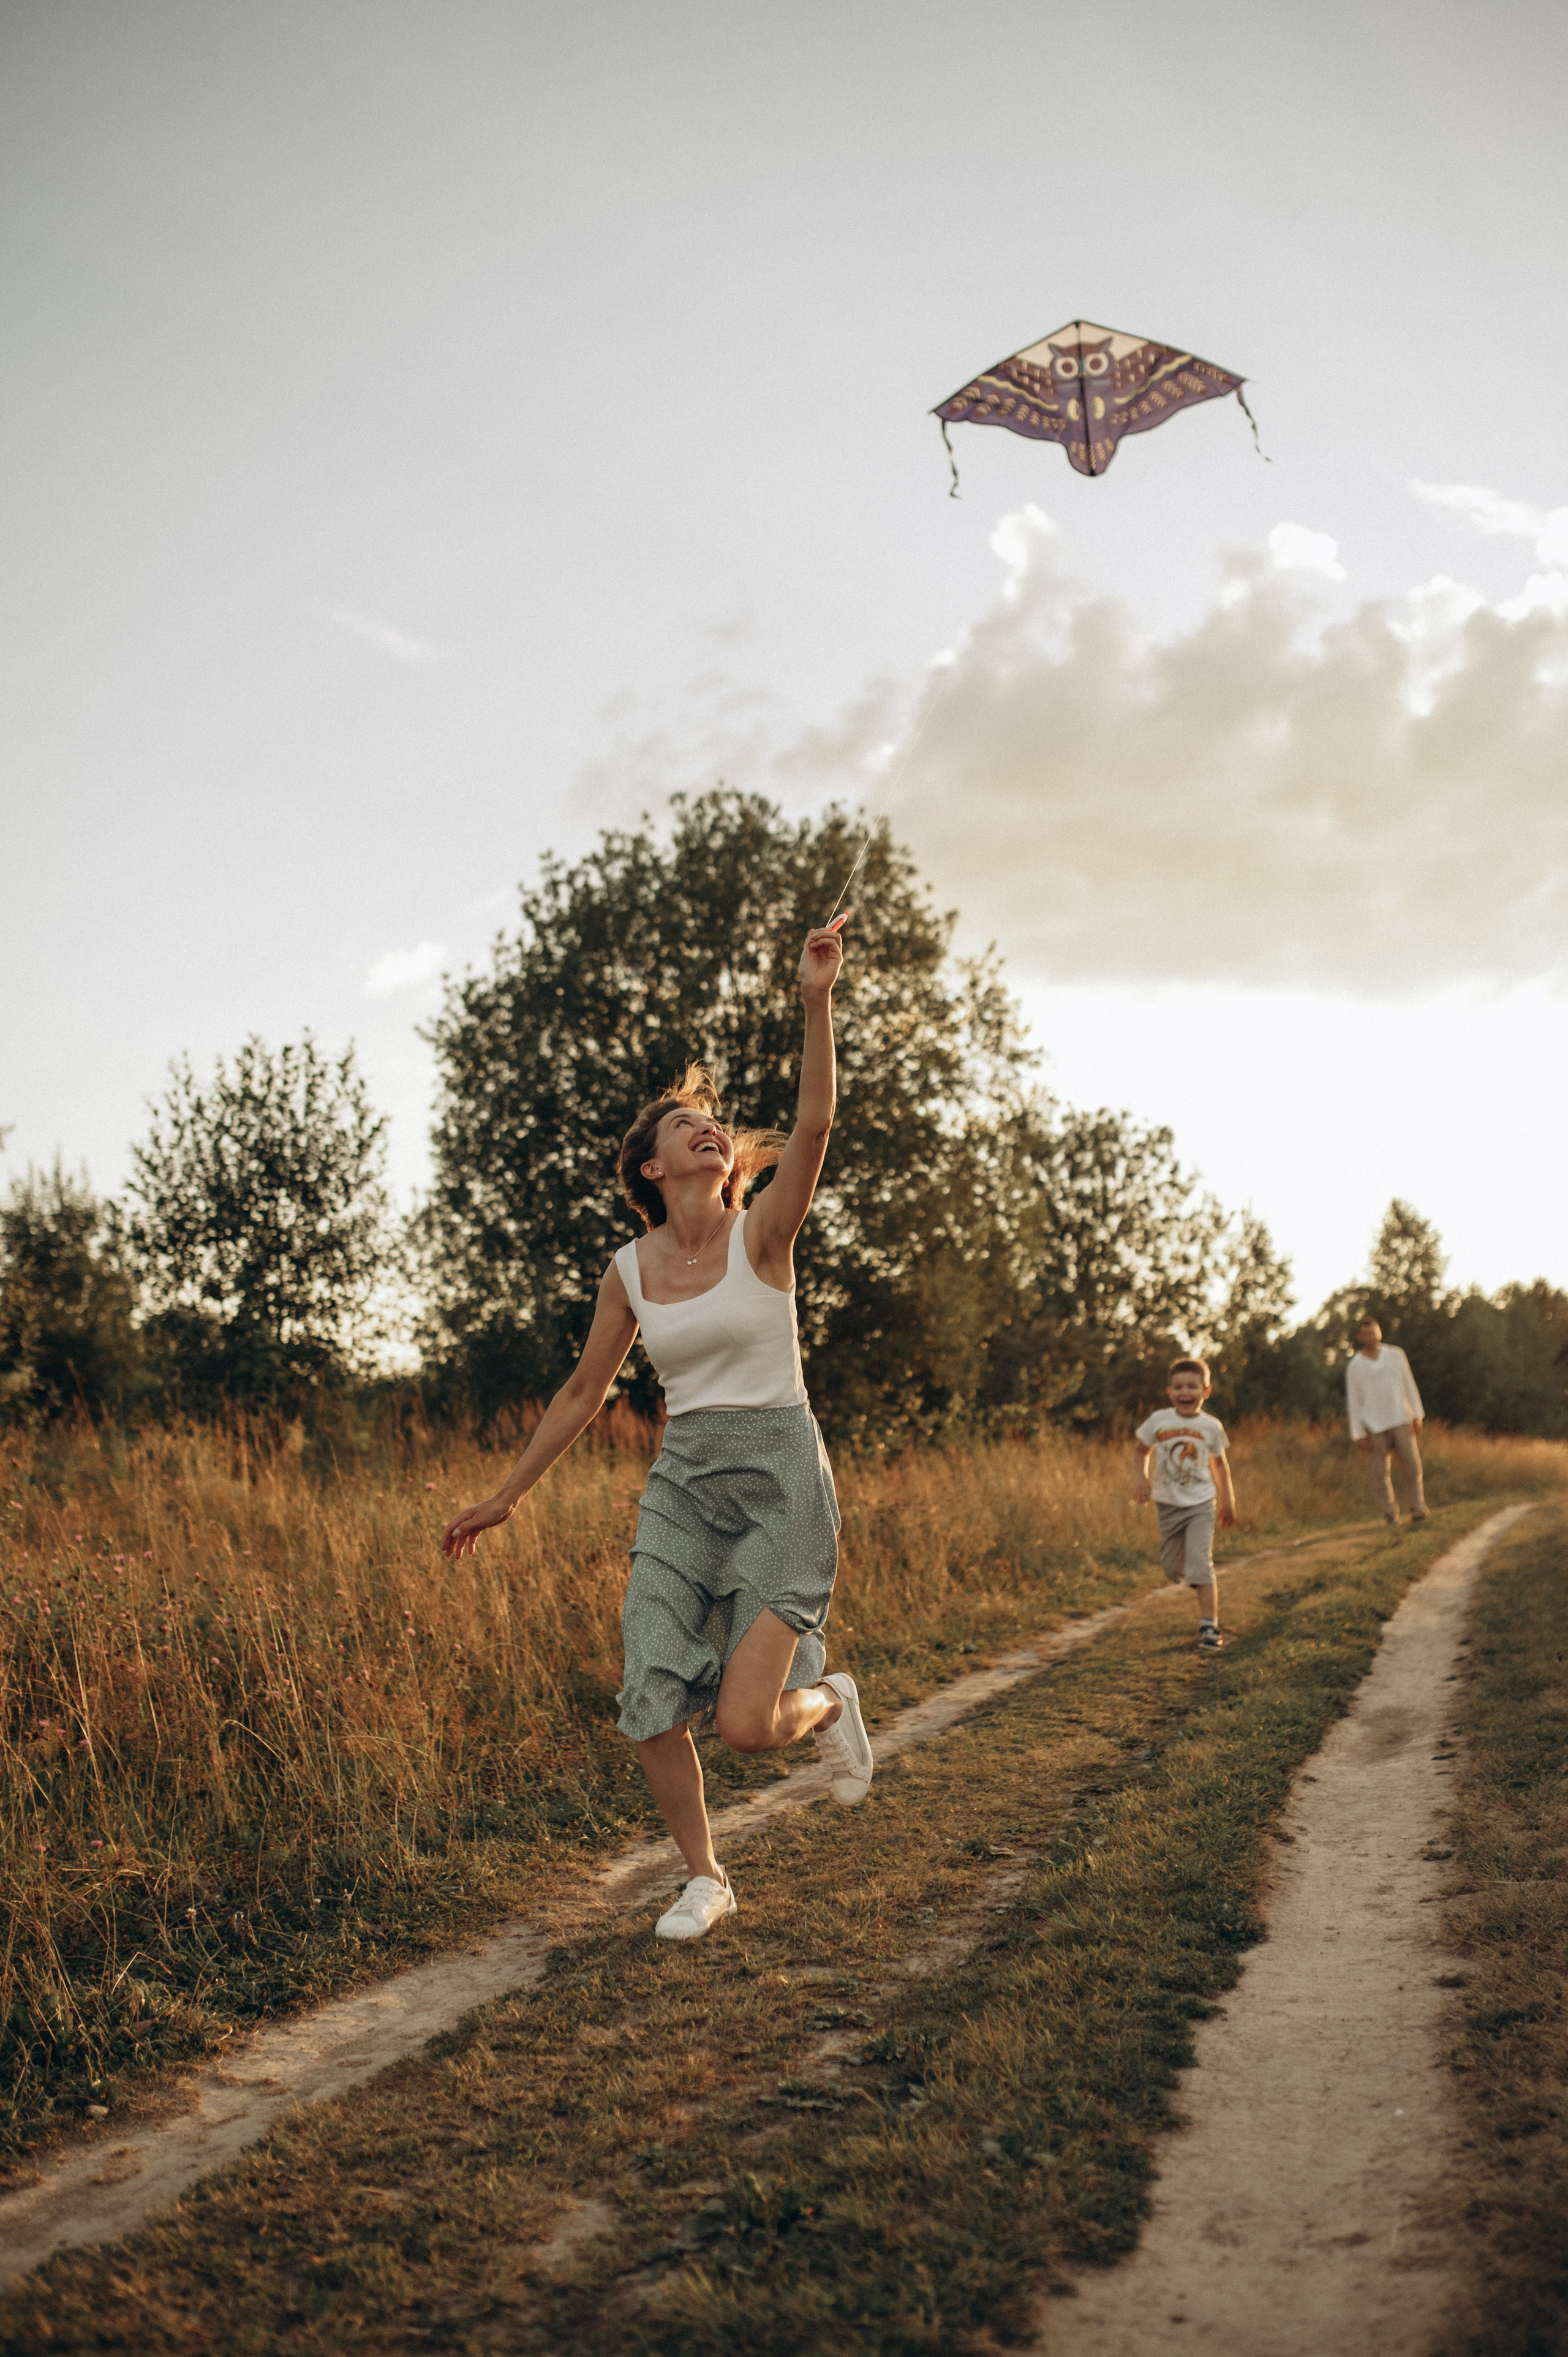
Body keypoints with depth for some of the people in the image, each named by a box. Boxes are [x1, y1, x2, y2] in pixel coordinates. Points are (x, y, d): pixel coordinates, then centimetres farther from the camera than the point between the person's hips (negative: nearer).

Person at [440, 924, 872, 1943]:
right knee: (653, 1712, -4)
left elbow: (815, 1126, -23)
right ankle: (706, 1878, 22)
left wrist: (817, 1002, -33)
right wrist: (507, 1496, 18)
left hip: (782, 1476, -4)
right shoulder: (630, 1271, 5)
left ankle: (830, 1699, 23)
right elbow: (584, 1393, 15)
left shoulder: (763, 1234, -5)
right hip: (682, 1484, 4)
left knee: (746, 1722, -13)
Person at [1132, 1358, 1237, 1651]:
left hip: (1201, 1503, -2)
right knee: (1172, 1569, 9)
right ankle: (1200, 1581, 42)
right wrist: (1143, 1479, -8)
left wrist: (1228, 1501, 13)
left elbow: (1220, 1464, 10)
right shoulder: (1158, 1421, -6)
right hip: (1168, 1504, 2)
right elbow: (1142, 1451, 9)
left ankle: (1209, 1627, -9)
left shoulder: (1211, 1427, -5)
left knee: (1200, 1564, -14)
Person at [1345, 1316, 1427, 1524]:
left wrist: (1417, 1415, 0)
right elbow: (1353, 1401, 0)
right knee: (1381, 1472, 0)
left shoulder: (1396, 1354, 4)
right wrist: (1359, 1435, -4)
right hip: (1374, 1426, -1)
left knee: (1411, 1464, -5)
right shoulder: (1354, 1366, 0)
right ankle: (1390, 1514, 10)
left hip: (1400, 1420, 1)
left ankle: (1418, 1511, 4)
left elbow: (1409, 1385, 7)